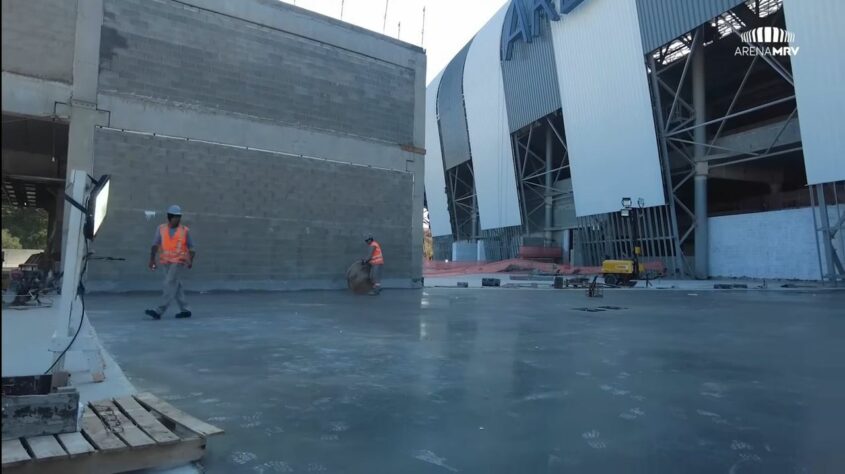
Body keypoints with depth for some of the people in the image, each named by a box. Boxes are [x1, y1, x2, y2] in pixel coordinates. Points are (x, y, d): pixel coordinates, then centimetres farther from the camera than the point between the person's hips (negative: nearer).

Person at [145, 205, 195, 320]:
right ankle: (185, 310, 19)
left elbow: (191, 247, 1)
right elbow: (155, 245, -3)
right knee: (176, 286, 9)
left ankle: (159, 311, -15)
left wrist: (191, 261, -14)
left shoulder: (184, 230, -4)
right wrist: (152, 260, -15)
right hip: (166, 262, 4)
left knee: (170, 285, -12)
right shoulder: (161, 228, 2)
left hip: (179, 262, -4)